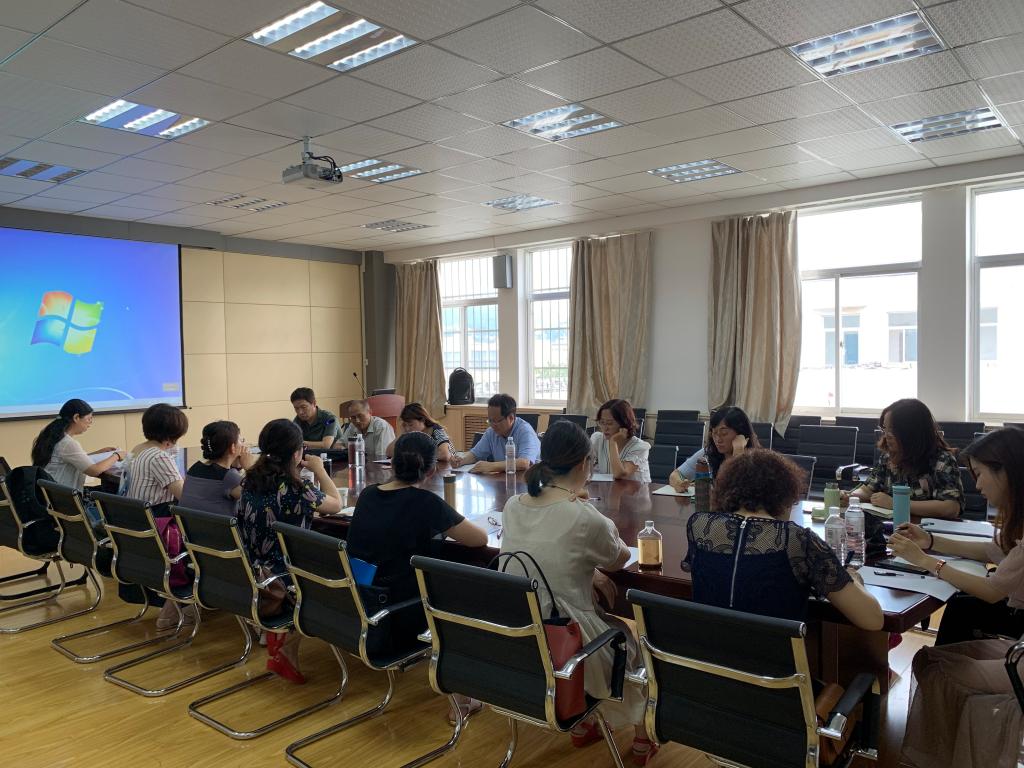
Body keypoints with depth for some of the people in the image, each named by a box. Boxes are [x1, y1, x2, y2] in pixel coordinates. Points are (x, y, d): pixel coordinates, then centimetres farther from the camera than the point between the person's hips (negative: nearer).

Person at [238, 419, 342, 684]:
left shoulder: (250, 481, -1)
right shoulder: (296, 489, -21)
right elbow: (336, 504, -3)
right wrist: (319, 470, 7)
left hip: (251, 577, 8)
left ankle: (275, 639, 29)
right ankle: (287, 647, 11)